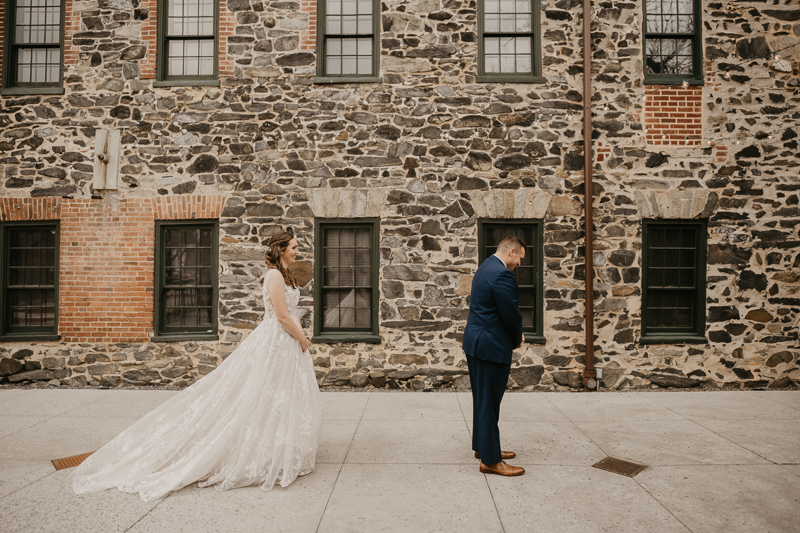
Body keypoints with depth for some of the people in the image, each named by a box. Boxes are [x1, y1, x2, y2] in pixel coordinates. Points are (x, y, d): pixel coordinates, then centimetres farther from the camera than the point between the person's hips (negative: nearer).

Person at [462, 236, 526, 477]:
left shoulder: (486, 268, 13)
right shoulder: (503, 275, -20)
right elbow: (511, 314, -19)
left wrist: (515, 335, 10)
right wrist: (517, 340, 0)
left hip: (476, 343, 11)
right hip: (491, 347, -10)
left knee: (483, 400, 20)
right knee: (489, 403, -1)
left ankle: (483, 446, 34)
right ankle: (490, 461, 10)